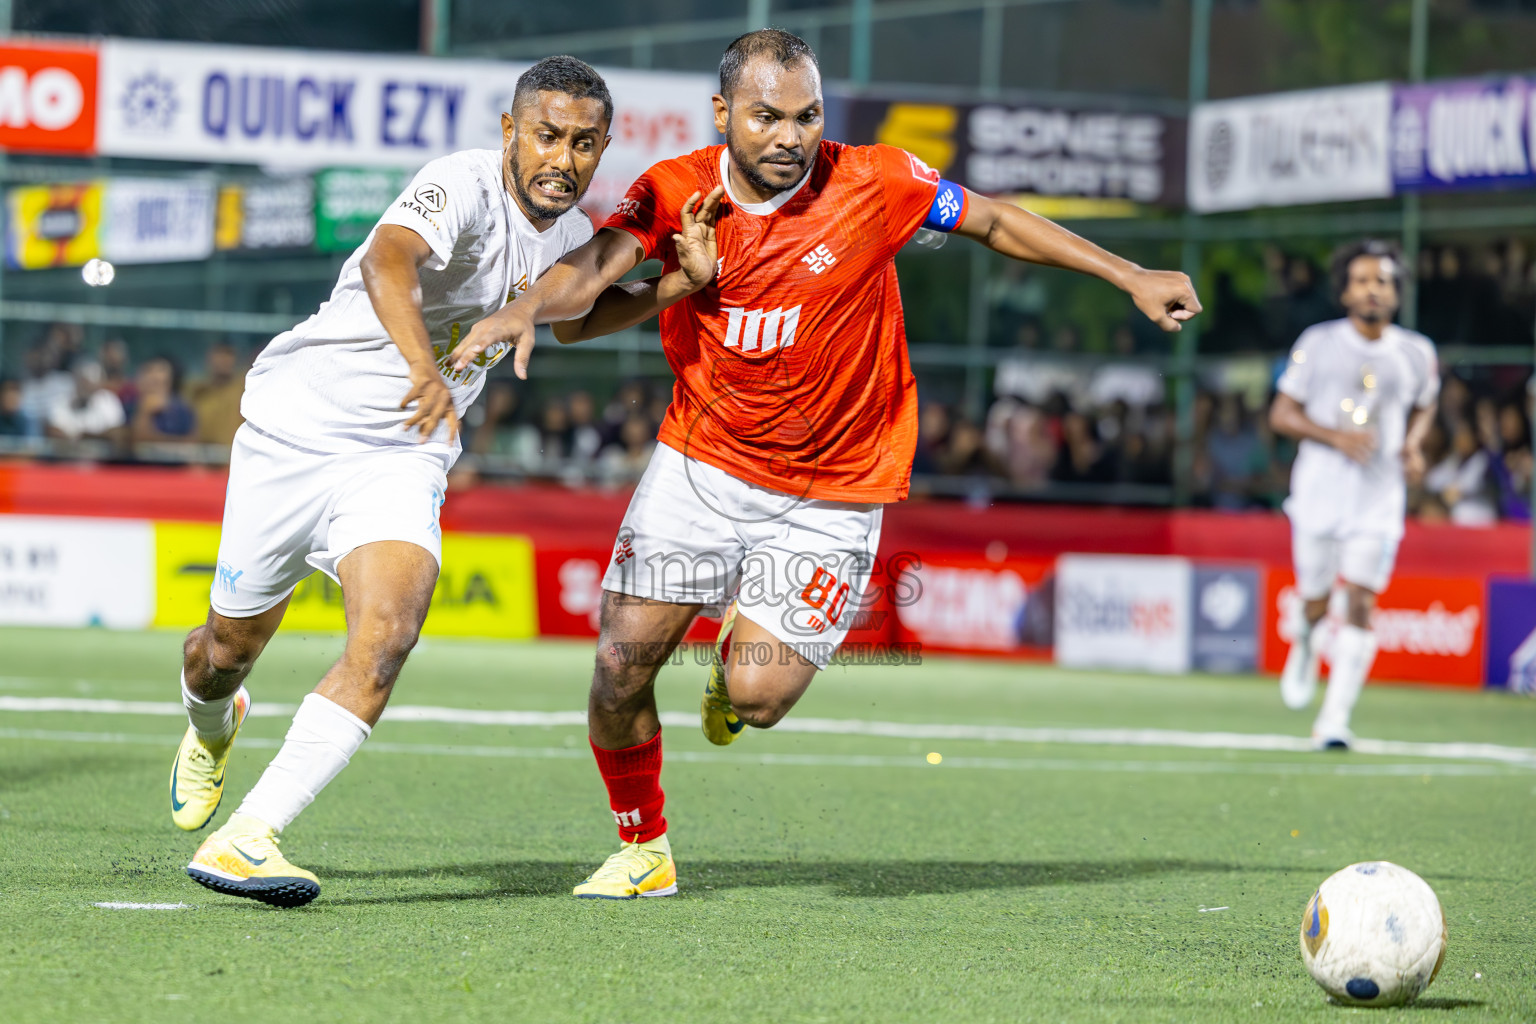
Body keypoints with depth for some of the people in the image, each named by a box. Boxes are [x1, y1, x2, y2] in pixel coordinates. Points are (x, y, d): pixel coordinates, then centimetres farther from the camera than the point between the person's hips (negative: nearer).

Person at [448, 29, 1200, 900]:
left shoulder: (875, 185, -15)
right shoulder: (676, 193, -10)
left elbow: (996, 222, -1)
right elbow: (593, 270, -23)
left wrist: (1132, 277, 1)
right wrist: (527, 309, -46)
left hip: (828, 496, -2)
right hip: (701, 463, 2)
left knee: (754, 699, -12)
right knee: (621, 672, -1)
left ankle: (748, 644, 27)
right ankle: (645, 852, 24)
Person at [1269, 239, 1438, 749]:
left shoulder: (1416, 353, 4)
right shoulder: (1318, 343, -2)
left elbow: (1423, 408, 22)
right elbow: (1281, 414, 0)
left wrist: (1413, 445, 1)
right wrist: (1335, 436, -16)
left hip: (1380, 497, 1)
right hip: (1319, 491, -1)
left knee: (1362, 603, -11)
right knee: (1315, 602, 6)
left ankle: (1335, 718, -11)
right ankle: (1305, 648, 44)